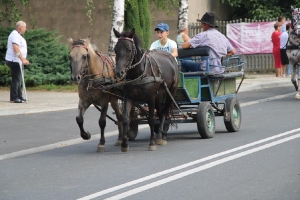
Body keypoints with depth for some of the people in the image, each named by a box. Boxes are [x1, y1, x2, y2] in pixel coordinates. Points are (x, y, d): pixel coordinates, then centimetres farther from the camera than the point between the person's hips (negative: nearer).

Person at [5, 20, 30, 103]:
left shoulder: (17, 35, 17)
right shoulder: (15, 35, -17)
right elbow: (16, 49, -27)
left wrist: (23, 59, 23)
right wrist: (23, 59, -30)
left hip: (17, 61, 11)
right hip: (14, 61, -11)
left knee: (18, 79, 14)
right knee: (16, 79, -10)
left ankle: (19, 97, 19)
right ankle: (14, 98, -9)